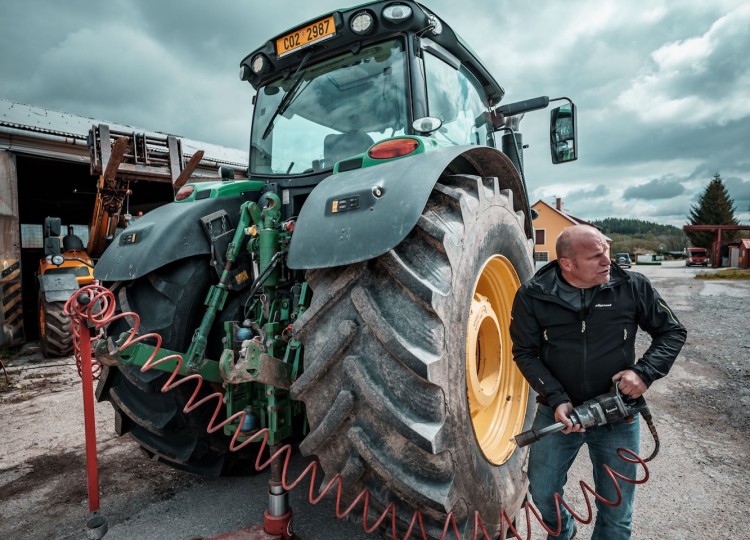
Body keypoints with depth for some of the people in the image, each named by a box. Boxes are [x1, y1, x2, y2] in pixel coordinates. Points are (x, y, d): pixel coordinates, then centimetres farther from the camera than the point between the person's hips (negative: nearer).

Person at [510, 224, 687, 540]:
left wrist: (646, 371, -14)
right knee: (542, 492, 15)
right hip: (558, 411, 0)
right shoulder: (533, 295, -13)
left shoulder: (632, 286, -10)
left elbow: (673, 332, 2)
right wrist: (556, 398, -18)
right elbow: (525, 352, -7)